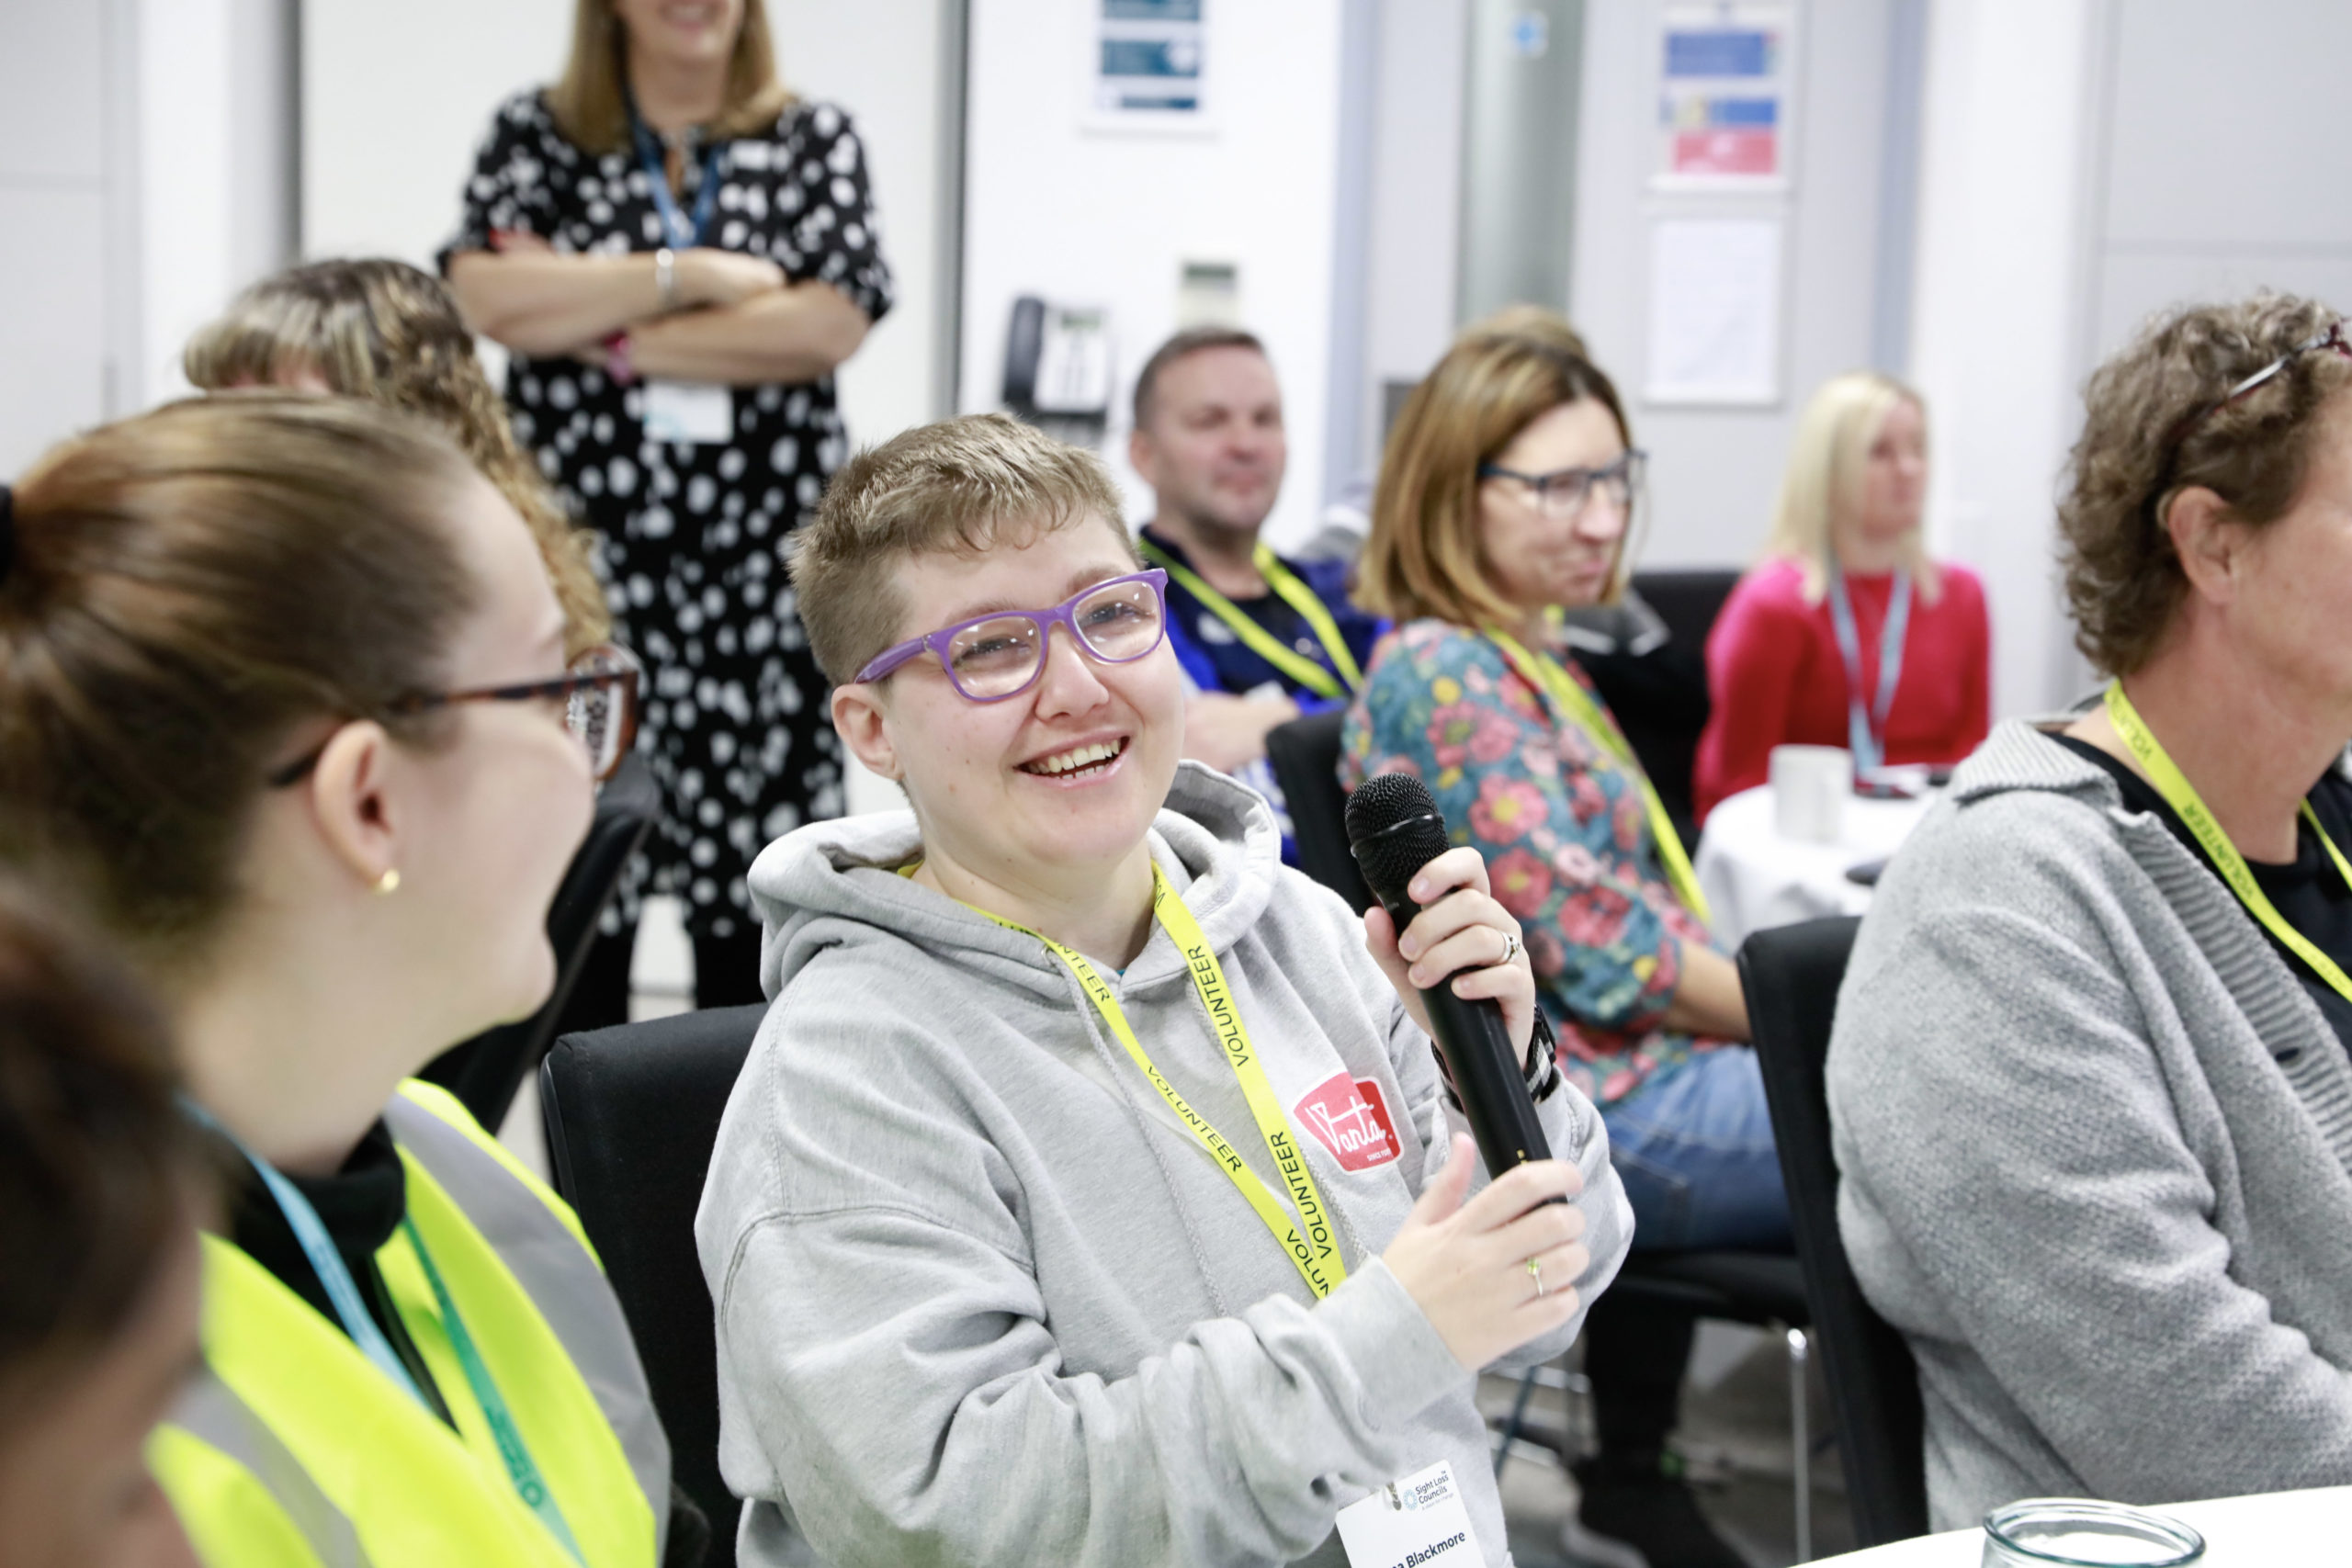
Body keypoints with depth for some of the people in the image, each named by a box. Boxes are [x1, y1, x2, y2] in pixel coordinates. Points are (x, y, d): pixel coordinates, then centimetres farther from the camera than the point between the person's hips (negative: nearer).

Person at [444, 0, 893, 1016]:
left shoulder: (815, 139, 10)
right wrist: (692, 273, -9)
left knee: (751, 893, 1)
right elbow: (485, 294, -8)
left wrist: (596, 324, -7)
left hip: (760, 568, 0)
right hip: (585, 554, 0)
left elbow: (832, 323, -6)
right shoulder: (534, 135, 10)